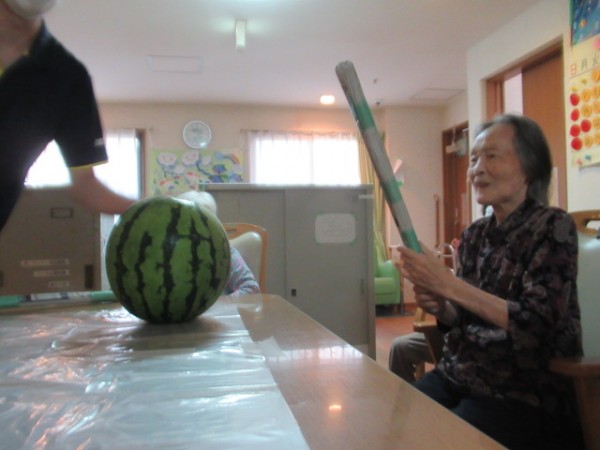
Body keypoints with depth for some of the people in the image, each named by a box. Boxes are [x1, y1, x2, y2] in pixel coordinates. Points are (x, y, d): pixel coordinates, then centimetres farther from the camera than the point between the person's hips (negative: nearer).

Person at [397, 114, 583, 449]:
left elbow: (538, 324, -20)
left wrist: (448, 285, -25)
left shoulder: (553, 226, -11)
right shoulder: (474, 235, 6)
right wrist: (439, 307, -11)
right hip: (461, 374, 5)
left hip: (526, 391, -5)